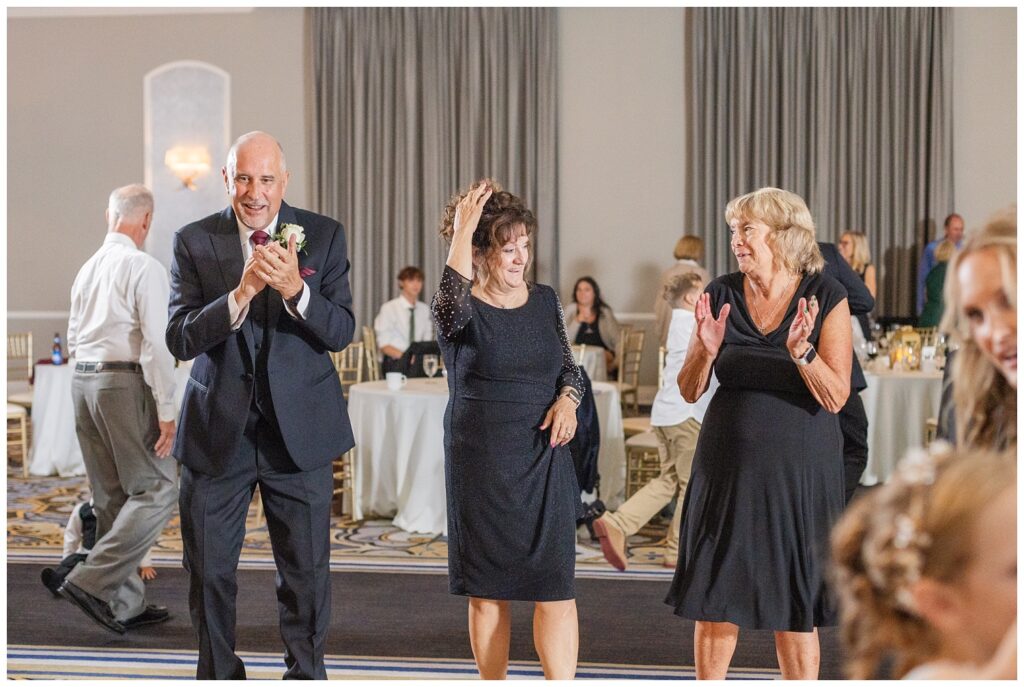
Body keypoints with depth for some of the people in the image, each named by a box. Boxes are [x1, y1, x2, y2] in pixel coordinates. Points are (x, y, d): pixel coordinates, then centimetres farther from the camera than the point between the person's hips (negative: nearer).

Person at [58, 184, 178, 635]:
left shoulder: (88, 268, 13)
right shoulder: (144, 268, -10)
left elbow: (74, 340, 18)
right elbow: (156, 343, -15)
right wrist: (166, 410, -14)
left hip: (82, 382, 8)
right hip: (125, 383, -8)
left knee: (111, 497, 12)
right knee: (156, 490, -1)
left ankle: (126, 604, 18)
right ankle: (92, 581, -10)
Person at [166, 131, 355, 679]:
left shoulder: (323, 235, -1)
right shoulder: (193, 241, -3)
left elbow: (341, 332, -6)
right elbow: (180, 340, -11)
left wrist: (295, 289, -25)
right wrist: (242, 291, -26)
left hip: (299, 429, 0)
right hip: (217, 429, 0)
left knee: (306, 572, 9)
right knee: (208, 572, 11)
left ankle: (305, 675, 27)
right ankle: (218, 675, 31)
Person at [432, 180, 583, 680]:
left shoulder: (544, 300, 6)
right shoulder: (460, 312, -7)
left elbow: (570, 367, 15)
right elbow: (451, 302, -33)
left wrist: (567, 399, -6)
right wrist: (463, 229, -28)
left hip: (544, 463, 3)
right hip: (481, 465, -2)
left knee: (554, 587, -4)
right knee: (487, 593, 9)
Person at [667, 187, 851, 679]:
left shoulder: (826, 297, -6)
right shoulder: (721, 295, 1)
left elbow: (836, 398, -10)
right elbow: (690, 392, 1)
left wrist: (802, 353, -26)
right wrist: (706, 349, -18)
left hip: (799, 470, -2)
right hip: (728, 467, 2)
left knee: (795, 608, 5)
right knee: (715, 600, 6)